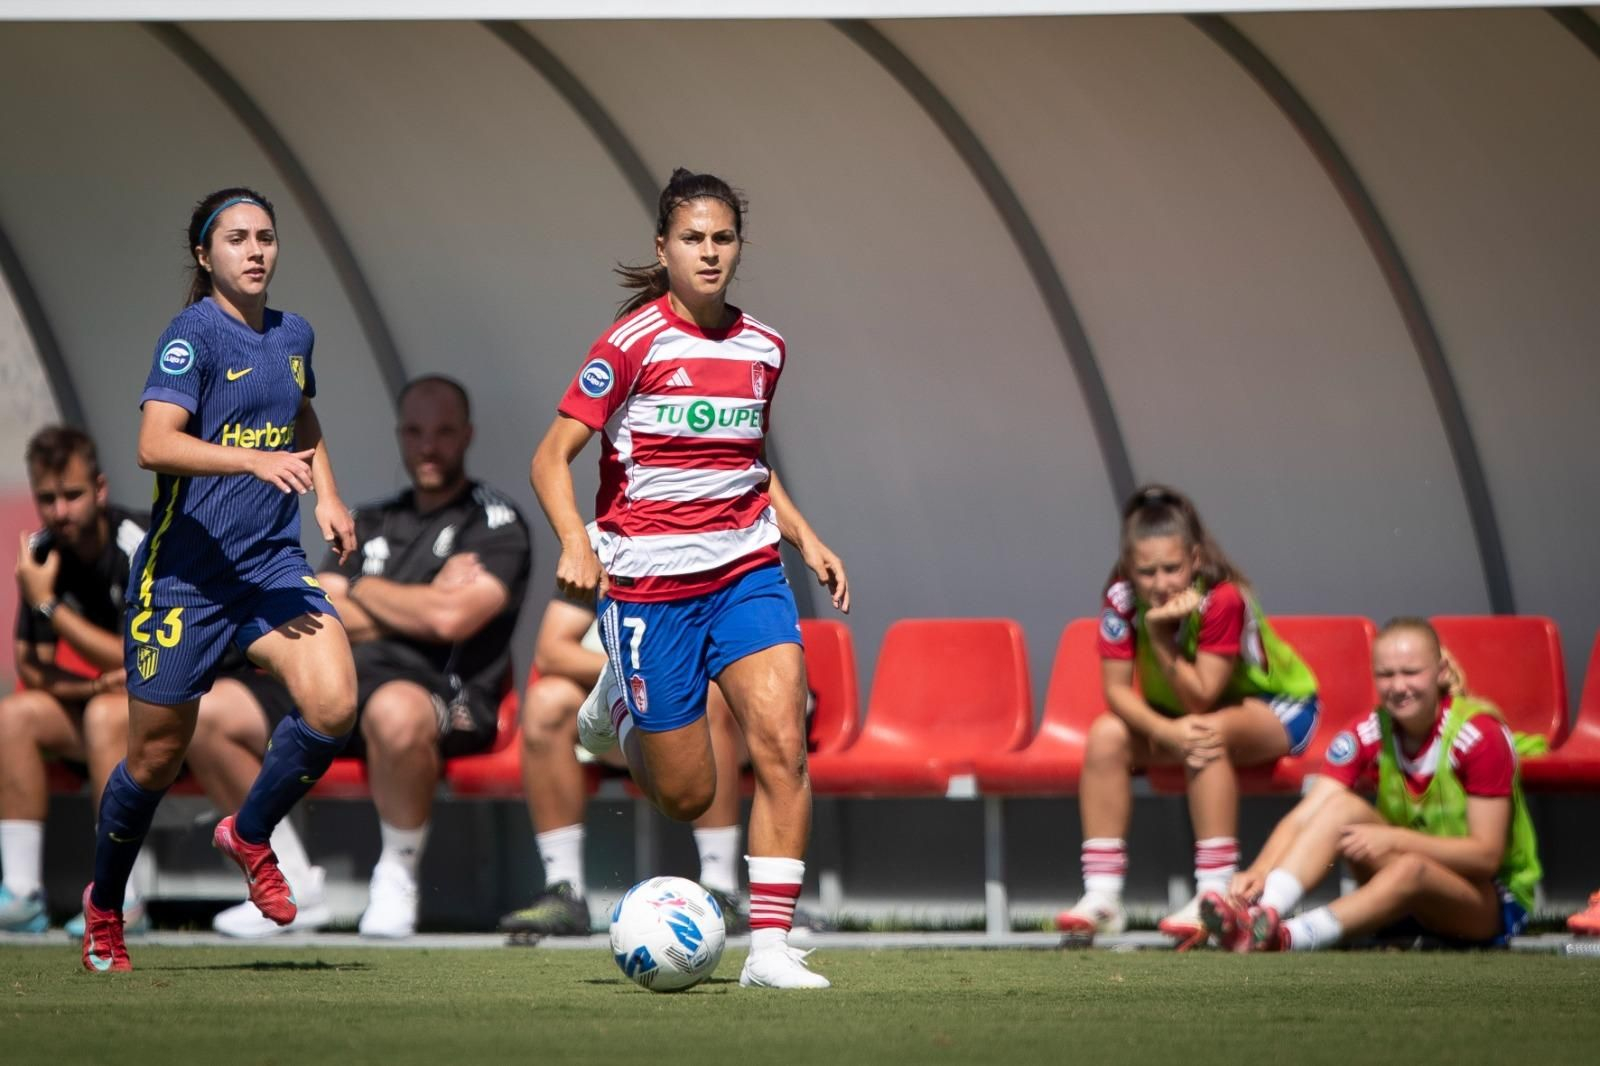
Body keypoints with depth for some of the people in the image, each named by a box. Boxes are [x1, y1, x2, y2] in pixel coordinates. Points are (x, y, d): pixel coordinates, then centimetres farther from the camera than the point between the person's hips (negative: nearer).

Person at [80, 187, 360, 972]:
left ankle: (250, 834, 8)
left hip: (271, 566, 5)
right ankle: (103, 906, 29)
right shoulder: (194, 333, -11)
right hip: (184, 573, -5)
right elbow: (155, 444, -26)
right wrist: (256, 461, -36)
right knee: (157, 756, 4)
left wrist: (326, 495, 17)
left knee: (333, 703, -19)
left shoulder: (293, 336, 10)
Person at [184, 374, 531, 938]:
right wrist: (419, 608, -2)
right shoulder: (370, 523, 24)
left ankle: (397, 878, -20)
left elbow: (451, 618, -12)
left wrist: (366, 592, 5)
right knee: (204, 716, -11)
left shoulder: (496, 523, 6)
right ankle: (291, 877, 0)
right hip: (341, 683, 6)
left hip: (441, 691, -6)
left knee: (393, 711, -44)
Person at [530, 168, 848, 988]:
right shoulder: (635, 342, -10)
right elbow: (552, 459, -12)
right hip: (648, 583, -4)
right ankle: (620, 704, 38)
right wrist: (575, 545, -28)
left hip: (746, 572, 4)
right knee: (687, 794, 4)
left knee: (783, 747, -17)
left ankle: (770, 947, -13)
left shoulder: (762, 348, 7)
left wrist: (806, 539, 13)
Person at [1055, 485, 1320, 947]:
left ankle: (1214, 894, -39)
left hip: (1277, 709, -5)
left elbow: (1201, 700, -29)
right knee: (1107, 735, -21)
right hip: (1175, 712, 5)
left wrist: (1162, 636, -40)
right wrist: (1167, 732, -39)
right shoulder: (1121, 601, -19)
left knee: (1207, 735, -37)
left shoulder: (1223, 600, -30)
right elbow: (1118, 691, -21)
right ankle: (1102, 895, -21)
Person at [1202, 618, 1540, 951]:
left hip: (1494, 902, -5)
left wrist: (1394, 840, -33)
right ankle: (1262, 914, -40)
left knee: (1411, 869, -38)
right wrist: (1260, 870, -37)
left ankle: (1283, 938, -49)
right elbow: (1303, 818, -17)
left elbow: (1486, 855, -21)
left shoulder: (1482, 735, -18)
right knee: (1343, 807, -21)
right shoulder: (1368, 736, -6)